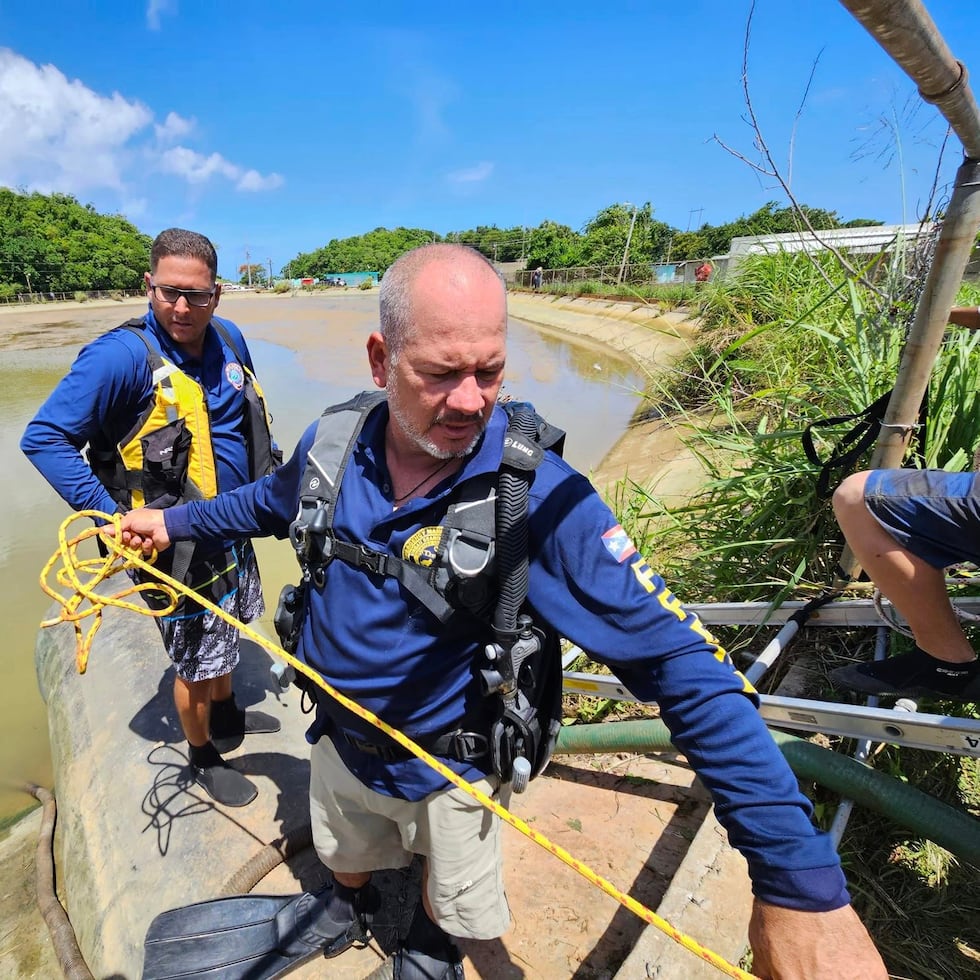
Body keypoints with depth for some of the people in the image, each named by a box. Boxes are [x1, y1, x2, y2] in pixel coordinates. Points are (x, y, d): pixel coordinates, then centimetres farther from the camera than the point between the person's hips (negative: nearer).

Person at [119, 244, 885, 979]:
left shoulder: (540, 496, -33)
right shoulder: (333, 444, -18)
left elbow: (684, 665, -34)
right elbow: (271, 502, 8)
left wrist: (799, 881, -38)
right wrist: (174, 520, 15)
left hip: (452, 766, -3)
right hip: (340, 739, 4)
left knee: (454, 903, 27)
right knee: (347, 855, 34)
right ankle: (348, 901, 71)